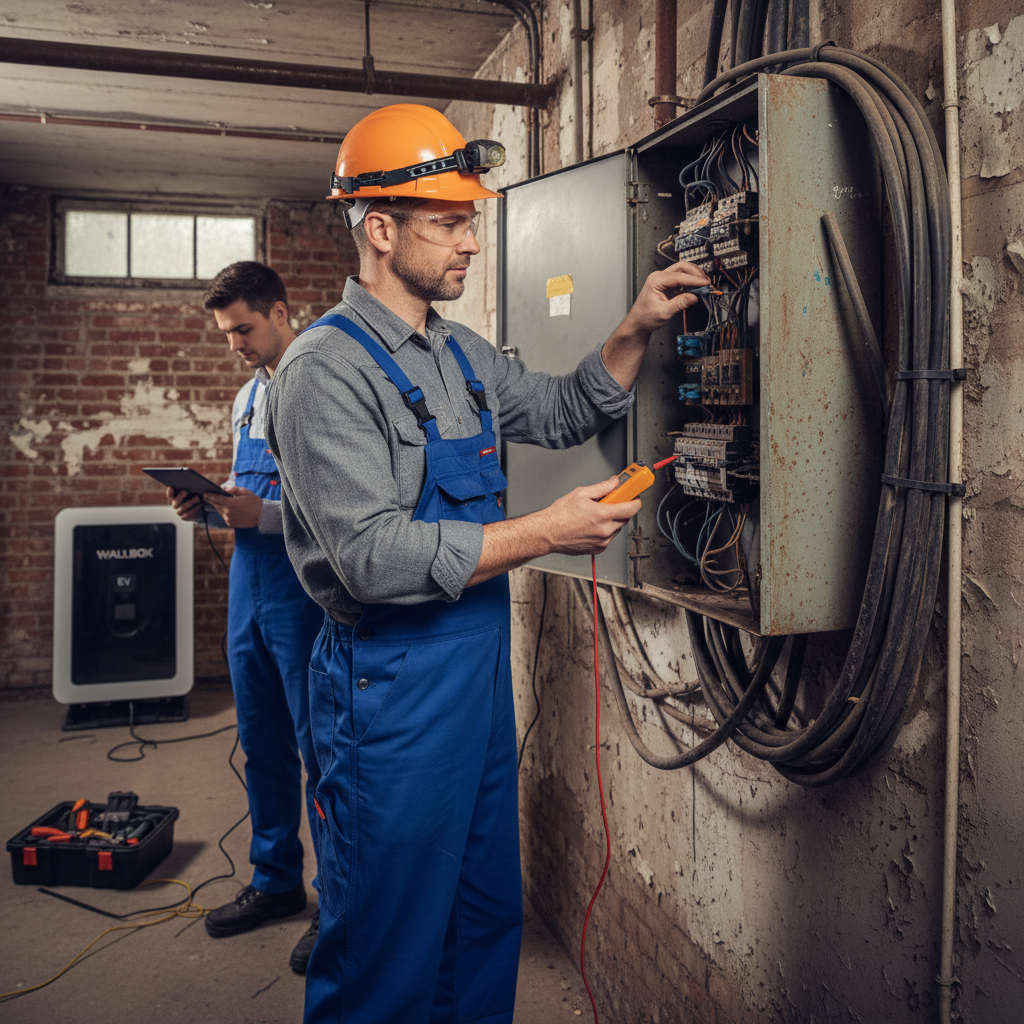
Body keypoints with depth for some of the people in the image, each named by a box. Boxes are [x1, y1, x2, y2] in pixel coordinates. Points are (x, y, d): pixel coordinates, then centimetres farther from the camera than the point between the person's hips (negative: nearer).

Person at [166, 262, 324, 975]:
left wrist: (264, 515, -23)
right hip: (248, 584, 8)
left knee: (319, 747, 1)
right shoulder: (248, 395, 16)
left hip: (303, 589, -8)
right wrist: (208, 509, 4)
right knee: (263, 745, 16)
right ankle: (277, 881, 33)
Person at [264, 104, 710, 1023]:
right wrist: (546, 532, -21)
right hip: (391, 688, -8)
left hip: (482, 670, 9)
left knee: (488, 922, 22)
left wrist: (634, 332, 7)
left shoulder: (459, 353, 11)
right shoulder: (327, 369, -17)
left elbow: (564, 413, 24)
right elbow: (376, 559, -25)